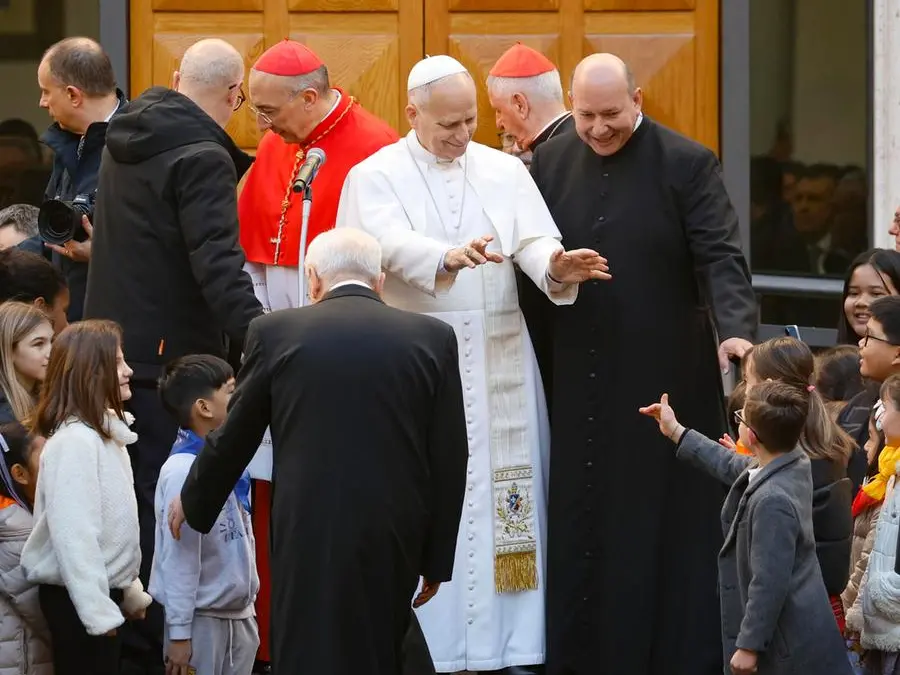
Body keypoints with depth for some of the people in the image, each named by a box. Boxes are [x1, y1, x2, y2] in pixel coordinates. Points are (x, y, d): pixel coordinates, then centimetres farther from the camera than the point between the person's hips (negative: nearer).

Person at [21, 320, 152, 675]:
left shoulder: (106, 432, 11)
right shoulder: (74, 442, -19)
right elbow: (73, 532, -23)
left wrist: (129, 590, 18)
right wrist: (98, 609, -24)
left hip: (104, 589, 9)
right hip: (76, 596, -9)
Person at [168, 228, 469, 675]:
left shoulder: (276, 333, 0)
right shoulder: (433, 339, 3)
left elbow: (234, 436, 9)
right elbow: (449, 458, 4)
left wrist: (194, 503, 26)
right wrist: (437, 558, 11)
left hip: (311, 534, -2)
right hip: (395, 538, 2)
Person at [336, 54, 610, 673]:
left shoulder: (505, 173, 9)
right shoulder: (376, 178, 0)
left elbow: (534, 241, -5)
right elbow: (393, 245, -19)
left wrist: (557, 268, -29)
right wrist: (450, 257, -39)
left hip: (498, 369, 3)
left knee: (502, 503, 1)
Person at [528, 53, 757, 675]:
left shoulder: (687, 164, -6)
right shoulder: (550, 163, 6)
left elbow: (721, 257, -13)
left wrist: (736, 328, -29)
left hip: (664, 378, -3)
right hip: (578, 381, 3)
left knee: (667, 523, 2)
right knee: (580, 522, 6)